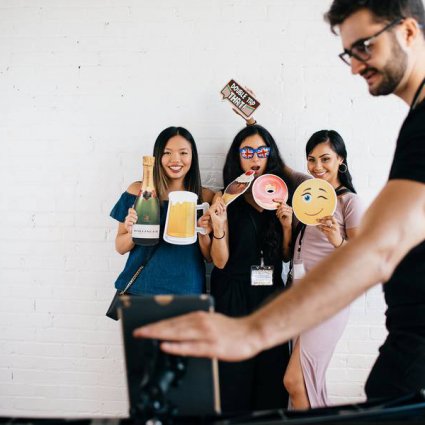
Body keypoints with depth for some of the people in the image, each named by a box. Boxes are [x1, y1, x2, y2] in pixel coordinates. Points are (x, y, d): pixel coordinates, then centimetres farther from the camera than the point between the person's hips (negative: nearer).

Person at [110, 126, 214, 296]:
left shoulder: (206, 197, -2)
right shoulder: (138, 191, -2)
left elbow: (210, 257, 2)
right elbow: (120, 247, 4)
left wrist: (203, 233, -16)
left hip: (186, 290, 1)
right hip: (139, 288, 0)